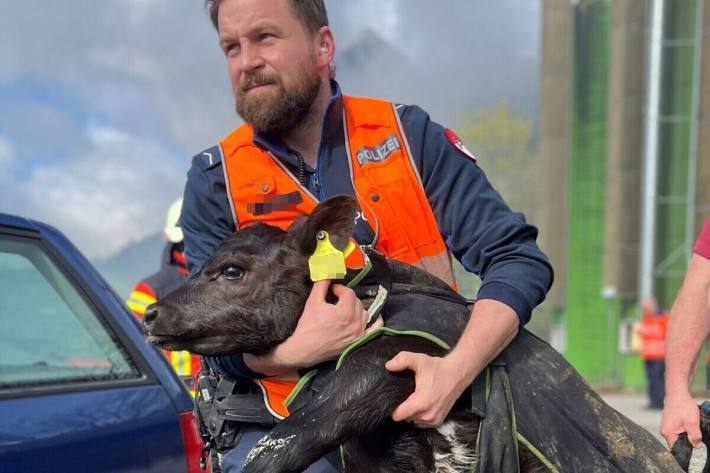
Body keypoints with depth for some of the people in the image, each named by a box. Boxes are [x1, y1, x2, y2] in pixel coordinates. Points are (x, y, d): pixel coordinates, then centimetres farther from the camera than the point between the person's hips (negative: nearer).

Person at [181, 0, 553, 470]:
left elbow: (520, 259, -6)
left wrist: (456, 370, -23)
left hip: (421, 407, 2)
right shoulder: (214, 182, 1)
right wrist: (294, 350, -26)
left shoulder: (409, 136, 0)